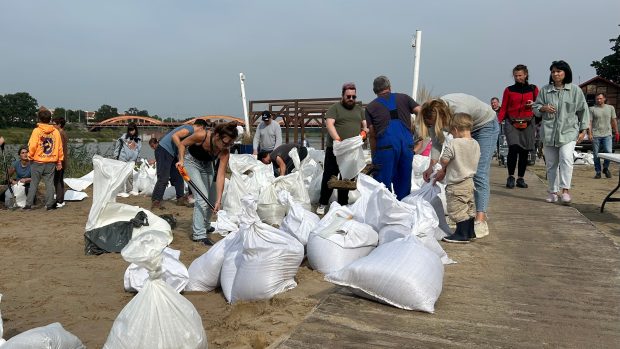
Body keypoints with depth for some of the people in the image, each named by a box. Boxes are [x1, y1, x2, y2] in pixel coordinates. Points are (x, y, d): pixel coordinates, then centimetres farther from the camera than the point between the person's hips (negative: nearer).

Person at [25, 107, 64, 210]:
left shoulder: (37, 131, -9)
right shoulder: (56, 132, 0)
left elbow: (32, 146, -13)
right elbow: (59, 147, 2)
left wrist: (30, 156, 4)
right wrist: (59, 161, 9)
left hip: (37, 162, -2)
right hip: (51, 163, 2)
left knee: (34, 183, 7)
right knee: (49, 183, 6)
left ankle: (28, 204, 12)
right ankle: (50, 204, 7)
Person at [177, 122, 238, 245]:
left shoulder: (225, 152, -25)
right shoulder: (202, 136, -33)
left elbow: (220, 176, -27)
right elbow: (183, 144, -14)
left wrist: (218, 200, -31)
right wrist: (181, 160, -28)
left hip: (207, 165, 4)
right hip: (191, 162, -4)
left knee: (210, 199, 9)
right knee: (202, 197, -17)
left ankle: (206, 226, 35)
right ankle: (198, 234, -13)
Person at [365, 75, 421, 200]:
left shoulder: (370, 107, 12)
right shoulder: (403, 98, 17)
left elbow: (372, 135, 10)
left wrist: (373, 156, 14)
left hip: (386, 145, -3)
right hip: (407, 143, 3)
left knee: (383, 183, 2)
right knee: (404, 181, 13)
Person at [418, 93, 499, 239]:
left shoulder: (459, 110, -39)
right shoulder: (434, 112, -19)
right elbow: (436, 142, -14)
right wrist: (431, 167, -24)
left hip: (486, 125, -7)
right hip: (469, 129, 7)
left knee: (479, 173, -17)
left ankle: (481, 222, -21)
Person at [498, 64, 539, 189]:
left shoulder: (533, 89, 10)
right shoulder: (509, 90, 8)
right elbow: (503, 109, 5)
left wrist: (533, 104, -7)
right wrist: (498, 121, -10)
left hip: (528, 123, 2)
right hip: (512, 123, -2)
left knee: (524, 151, 2)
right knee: (513, 148, -17)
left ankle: (520, 178, 12)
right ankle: (510, 177, -5)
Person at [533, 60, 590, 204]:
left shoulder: (575, 90, 4)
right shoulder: (545, 90, 8)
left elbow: (583, 110, 8)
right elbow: (535, 107, 12)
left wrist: (583, 130, 4)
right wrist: (543, 108, -11)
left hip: (568, 131, -2)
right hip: (548, 132, 2)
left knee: (566, 158, -21)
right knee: (551, 163, 7)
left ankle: (565, 190, -16)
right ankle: (553, 191, 17)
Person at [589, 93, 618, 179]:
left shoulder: (610, 108, 12)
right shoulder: (592, 109, 4)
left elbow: (614, 121, 15)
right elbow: (589, 122, 0)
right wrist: (589, 133, -9)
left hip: (607, 134, 1)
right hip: (596, 135, -1)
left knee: (608, 152, -11)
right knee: (596, 155, 2)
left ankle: (605, 168, 13)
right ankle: (598, 172, 13)